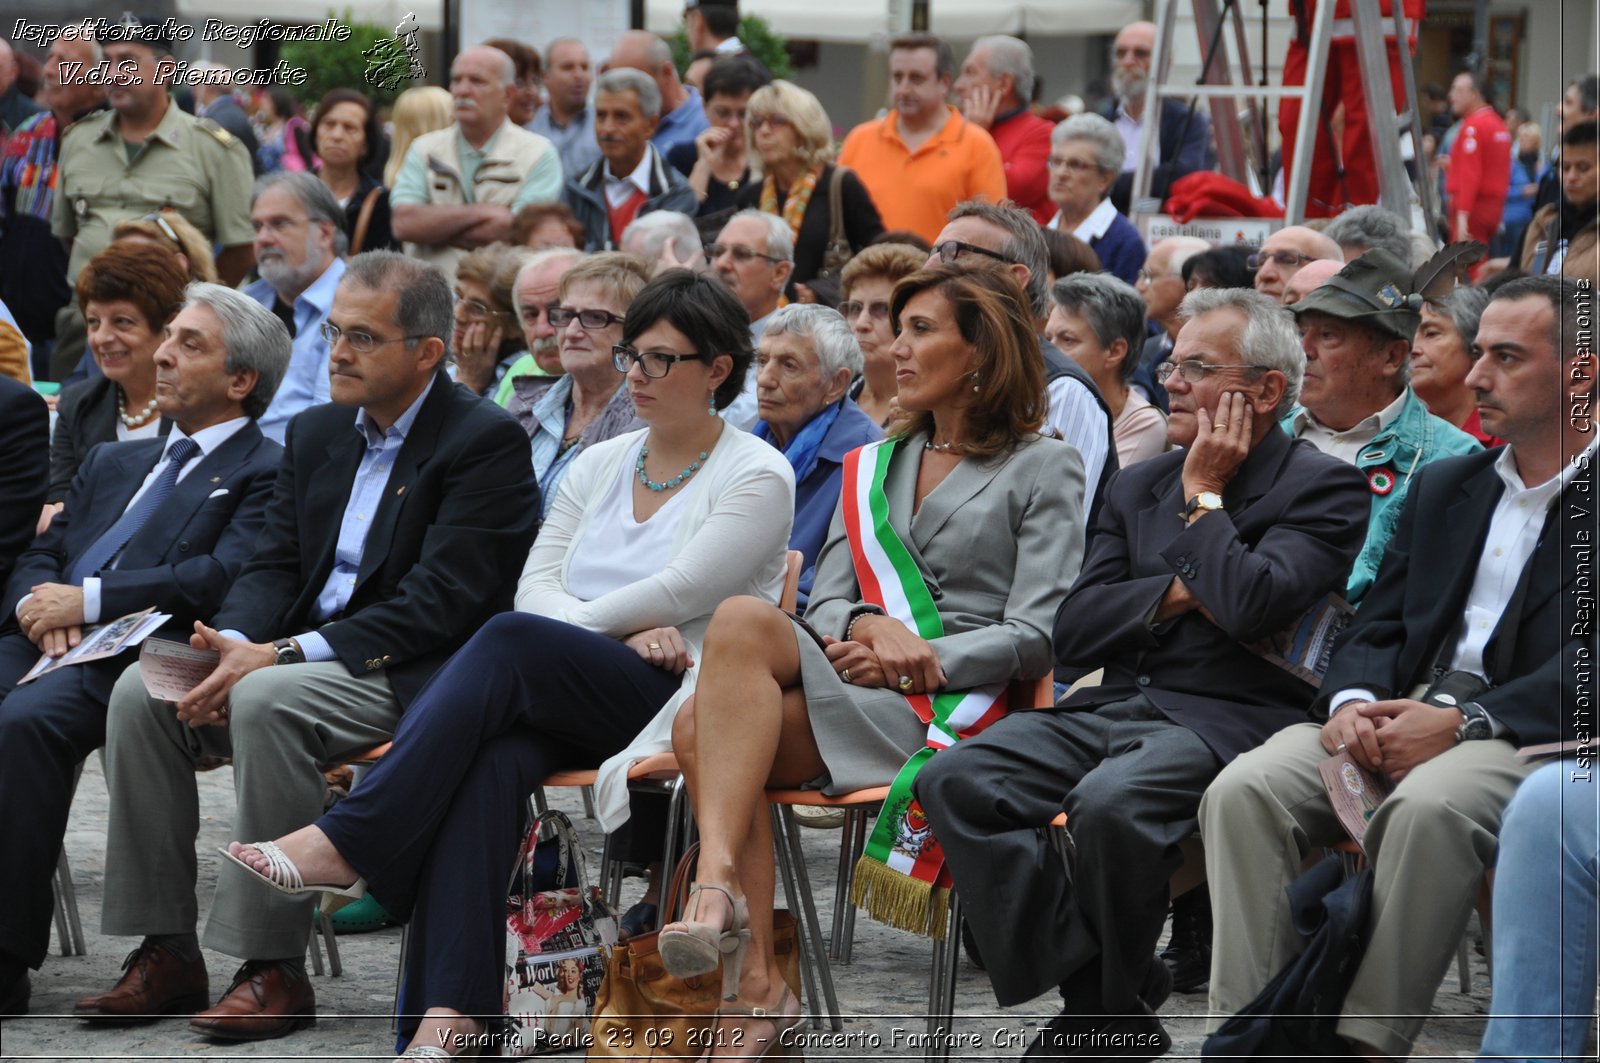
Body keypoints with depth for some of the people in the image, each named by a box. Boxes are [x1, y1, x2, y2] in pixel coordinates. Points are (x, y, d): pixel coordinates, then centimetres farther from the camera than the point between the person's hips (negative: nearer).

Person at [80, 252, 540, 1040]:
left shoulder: (486, 442, -10)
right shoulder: (316, 433, 16)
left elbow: (440, 602, -19)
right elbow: (275, 564, 14)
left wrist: (284, 655, -24)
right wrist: (234, 640, -11)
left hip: (416, 674, -8)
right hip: (300, 656, 8)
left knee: (266, 703, -34)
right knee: (139, 694, -13)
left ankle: (274, 967, -28)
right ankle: (165, 952, -10)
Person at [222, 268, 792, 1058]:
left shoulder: (757, 476, 2)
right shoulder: (598, 466, 20)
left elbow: (675, 593, -9)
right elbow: (536, 586, 9)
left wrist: (574, 625, -3)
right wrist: (622, 632, -9)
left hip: (684, 700, -5)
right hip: (560, 699, 5)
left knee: (511, 641, -33)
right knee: (491, 757, -33)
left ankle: (349, 840, -34)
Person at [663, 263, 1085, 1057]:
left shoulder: (1042, 470, 8)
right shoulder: (871, 468, 27)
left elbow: (1036, 635, -1)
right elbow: (826, 602, 16)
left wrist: (927, 661, -14)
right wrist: (872, 625, -7)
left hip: (958, 698, -5)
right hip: (851, 679, 5)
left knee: (742, 624, -30)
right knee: (700, 727, -29)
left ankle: (719, 880, -40)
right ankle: (754, 983, -36)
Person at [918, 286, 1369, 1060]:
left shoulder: (1322, 489, 1)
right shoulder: (1140, 485, 21)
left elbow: (1250, 604, -17)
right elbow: (1072, 632, 13)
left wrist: (1203, 497, -3)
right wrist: (1175, 594, -3)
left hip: (1227, 715, -6)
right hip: (1115, 702, 7)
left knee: (1111, 802, -37)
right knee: (954, 780, -19)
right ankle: (1091, 985, -16)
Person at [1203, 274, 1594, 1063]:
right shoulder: (1444, 486, 23)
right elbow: (1377, 626, 18)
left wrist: (1463, 722, -20)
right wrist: (1351, 701, -6)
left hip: (1531, 731, -6)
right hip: (1402, 717, 6)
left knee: (1430, 804, -38)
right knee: (1245, 789, -21)